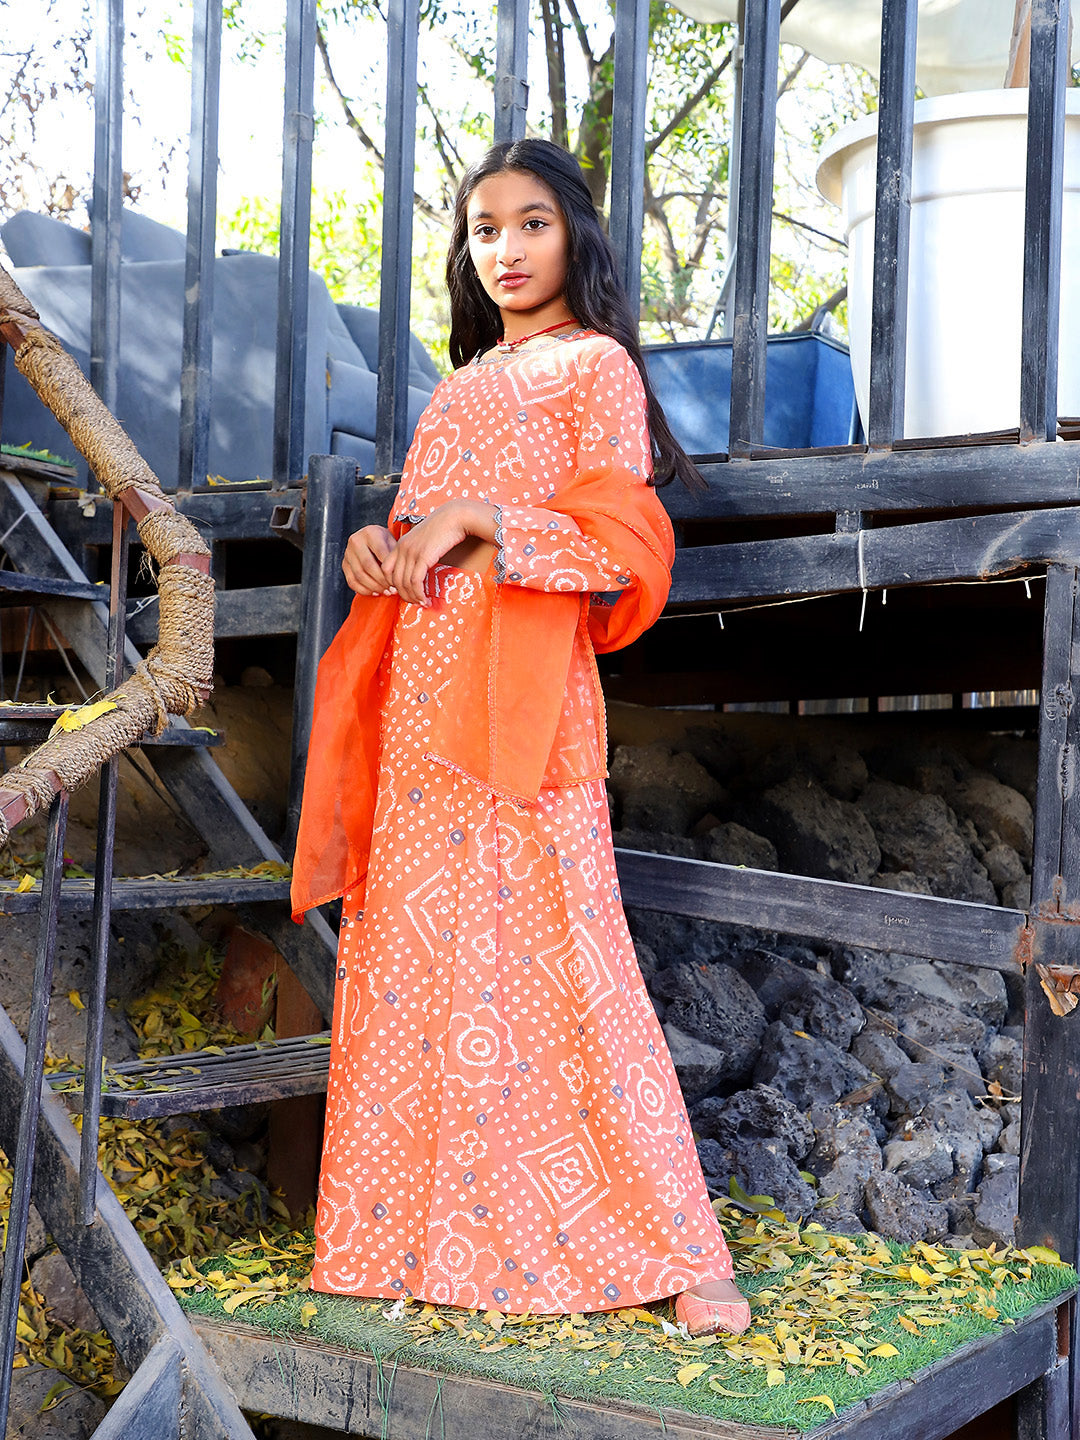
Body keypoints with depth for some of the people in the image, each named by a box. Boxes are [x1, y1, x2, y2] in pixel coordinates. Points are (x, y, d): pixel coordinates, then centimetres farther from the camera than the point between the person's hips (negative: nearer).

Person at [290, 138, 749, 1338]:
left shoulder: (595, 366, 1)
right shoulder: (468, 381, 22)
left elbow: (615, 550, -9)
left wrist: (477, 517, -14)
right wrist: (380, 543, 6)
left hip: (519, 697, -7)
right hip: (422, 698, 7)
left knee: (550, 957, -10)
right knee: (415, 954, 6)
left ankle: (676, 1253, -3)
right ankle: (430, 1233, 16)